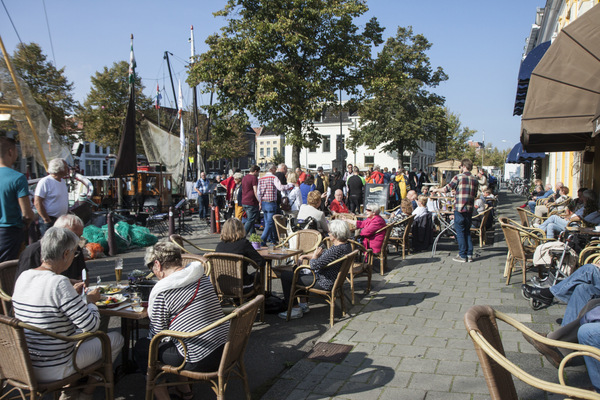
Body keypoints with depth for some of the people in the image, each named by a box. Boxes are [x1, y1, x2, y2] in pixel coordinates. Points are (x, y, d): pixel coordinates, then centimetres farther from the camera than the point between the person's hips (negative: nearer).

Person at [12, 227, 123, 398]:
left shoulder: (23, 277, -2)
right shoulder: (59, 283, -27)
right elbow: (91, 326, -22)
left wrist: (73, 294, 13)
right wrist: (90, 300, -4)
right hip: (51, 372, -8)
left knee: (80, 334, 31)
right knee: (115, 338, 8)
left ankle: (69, 391, 32)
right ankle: (87, 392, 23)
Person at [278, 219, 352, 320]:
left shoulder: (337, 249, -30)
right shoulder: (346, 245, 3)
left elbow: (314, 265, -32)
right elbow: (325, 254, 16)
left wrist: (315, 255, -10)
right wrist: (305, 256, 9)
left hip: (324, 282, -11)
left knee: (285, 275, -6)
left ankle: (295, 309, 4)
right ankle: (303, 305, 31)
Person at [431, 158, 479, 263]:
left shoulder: (459, 177, -8)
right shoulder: (475, 180, 8)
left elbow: (447, 189, -5)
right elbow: (474, 195, 15)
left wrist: (436, 190, 13)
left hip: (459, 208, -5)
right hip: (470, 209, 5)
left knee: (460, 232, 2)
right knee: (467, 232, 15)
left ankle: (462, 256, 5)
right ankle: (469, 255, 15)